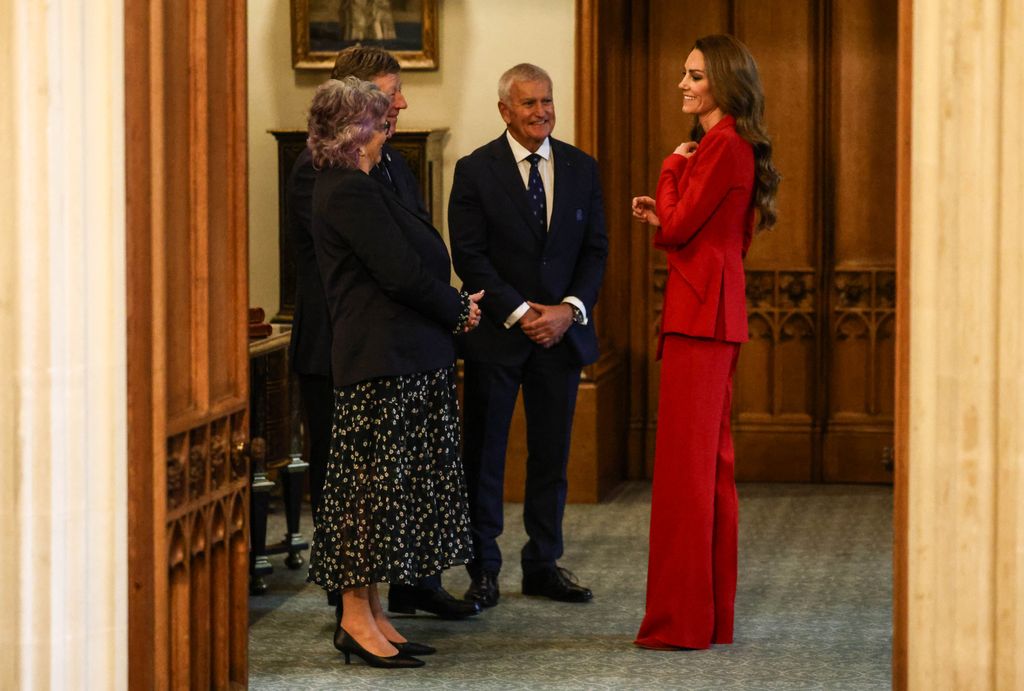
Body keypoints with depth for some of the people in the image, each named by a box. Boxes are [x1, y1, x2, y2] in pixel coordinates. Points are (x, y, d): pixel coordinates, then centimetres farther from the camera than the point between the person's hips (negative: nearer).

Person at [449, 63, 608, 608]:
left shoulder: (581, 168, 8)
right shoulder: (475, 170, -3)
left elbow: (596, 250, 6)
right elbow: (469, 256, -8)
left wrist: (570, 309, -9)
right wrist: (519, 313, -14)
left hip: (563, 331, 3)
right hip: (496, 335, -3)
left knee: (552, 454, 8)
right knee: (484, 454, 2)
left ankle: (544, 564, 17)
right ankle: (483, 569, 10)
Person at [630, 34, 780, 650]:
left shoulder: (724, 146, -13)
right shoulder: (728, 145, 19)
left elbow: (679, 227, -14)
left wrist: (673, 169, 0)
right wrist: (663, 214, 12)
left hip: (701, 315, -11)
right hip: (717, 314, 11)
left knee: (686, 461, -8)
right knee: (710, 461, 12)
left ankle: (682, 619, -5)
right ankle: (713, 614, 17)